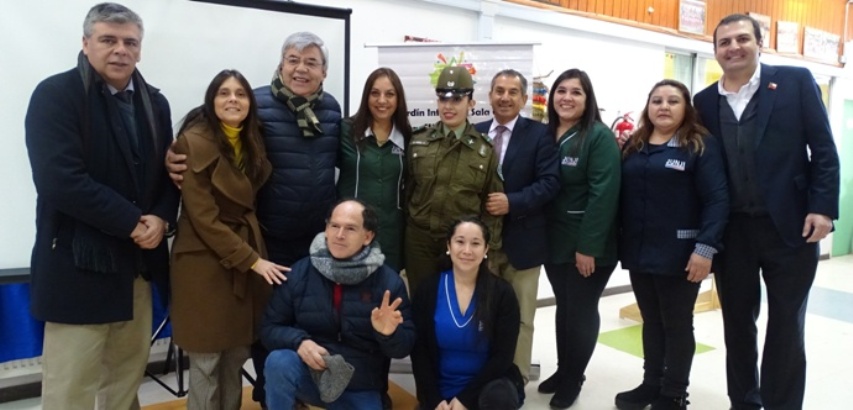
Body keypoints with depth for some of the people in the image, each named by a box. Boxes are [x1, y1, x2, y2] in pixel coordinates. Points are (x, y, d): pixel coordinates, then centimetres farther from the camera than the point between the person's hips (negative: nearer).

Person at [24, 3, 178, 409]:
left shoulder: (154, 102, 11)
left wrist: (161, 218, -8)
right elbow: (59, 180, -20)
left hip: (138, 260, 6)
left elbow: (169, 171, 12)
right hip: (78, 263, -6)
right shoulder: (56, 95, -9)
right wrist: (132, 223, -18)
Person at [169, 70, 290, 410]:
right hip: (205, 260, -6)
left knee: (237, 353, 12)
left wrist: (254, 254, 1)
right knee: (206, 358, 3)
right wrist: (252, 259, -17)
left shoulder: (251, 141, 8)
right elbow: (203, 217, -17)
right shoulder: (195, 142, -14)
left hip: (247, 254, 6)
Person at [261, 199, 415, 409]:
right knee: (279, 361, -30)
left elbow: (405, 347, -6)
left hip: (359, 390, 0)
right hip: (308, 374, 0)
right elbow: (269, 328, -2)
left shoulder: (389, 281, -8)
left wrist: (389, 334, -29)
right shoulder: (299, 272, -7)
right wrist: (299, 341, -23)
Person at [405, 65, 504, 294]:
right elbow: (407, 188, 7)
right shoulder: (418, 140, 2)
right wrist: (402, 235, 6)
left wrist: (490, 251, -2)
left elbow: (491, 204, 1)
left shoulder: (485, 149, -2)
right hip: (419, 240, 2)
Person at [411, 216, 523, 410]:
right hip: (442, 391, 2)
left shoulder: (502, 293, -8)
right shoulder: (428, 289, -4)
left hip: (488, 385, -1)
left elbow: (502, 356, -8)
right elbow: (419, 351, -2)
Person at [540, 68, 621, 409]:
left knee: (581, 310, 7)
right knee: (564, 307, 16)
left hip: (587, 244, -5)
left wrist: (588, 246, -20)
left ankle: (572, 380, 24)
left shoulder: (600, 136, -12)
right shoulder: (546, 134, 7)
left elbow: (603, 194, -18)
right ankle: (563, 371, 31)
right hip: (554, 241, 5)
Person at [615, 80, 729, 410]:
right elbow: (621, 196, 10)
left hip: (679, 254, -5)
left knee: (677, 325, 8)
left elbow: (717, 199, -13)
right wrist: (621, 243, 2)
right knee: (651, 322, 16)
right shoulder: (633, 146, 11)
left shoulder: (701, 146, -6)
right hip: (639, 251, 5)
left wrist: (706, 247, -20)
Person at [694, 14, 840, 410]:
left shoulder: (795, 81, -1)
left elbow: (824, 150, -3)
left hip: (790, 226, -3)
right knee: (737, 323, 13)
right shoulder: (705, 101, 6)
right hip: (731, 231, 3)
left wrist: (822, 208, -12)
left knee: (786, 326, 8)